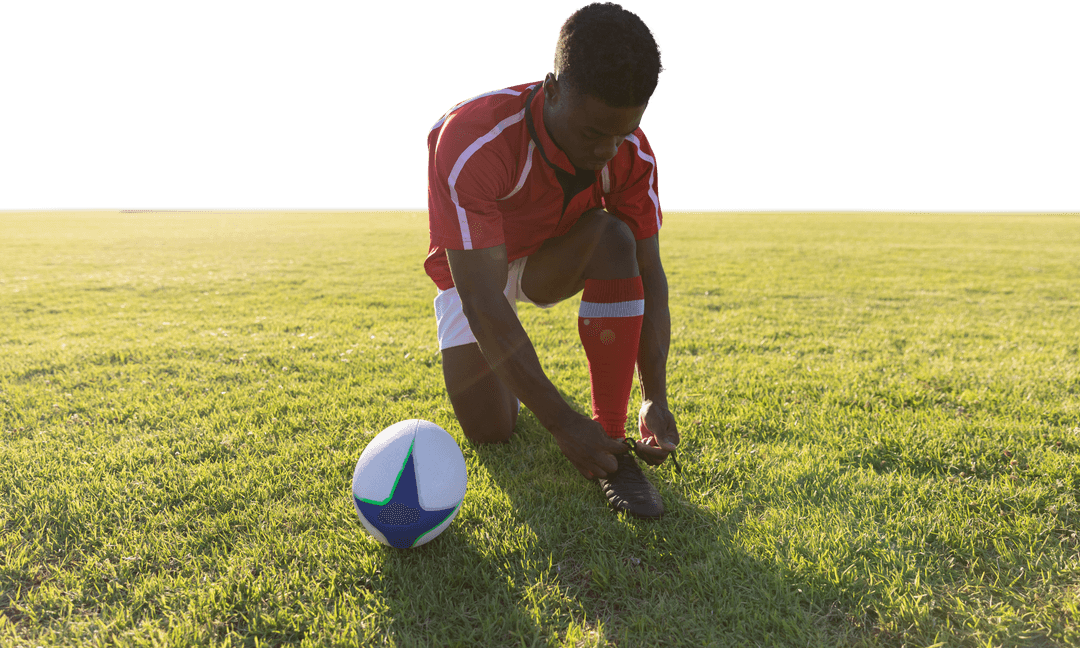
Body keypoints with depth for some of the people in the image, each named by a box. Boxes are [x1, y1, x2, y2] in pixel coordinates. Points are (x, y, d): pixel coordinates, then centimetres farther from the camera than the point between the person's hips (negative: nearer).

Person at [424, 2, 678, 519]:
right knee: (488, 432, -12)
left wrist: (655, 397, -28)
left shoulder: (631, 154, -23)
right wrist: (561, 422, -40)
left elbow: (648, 273, -18)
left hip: (550, 263, 3)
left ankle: (612, 445, -23)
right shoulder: (471, 140, -37)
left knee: (614, 239, -32)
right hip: (472, 273, -2)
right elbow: (481, 301, -39)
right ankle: (503, 374, 27)